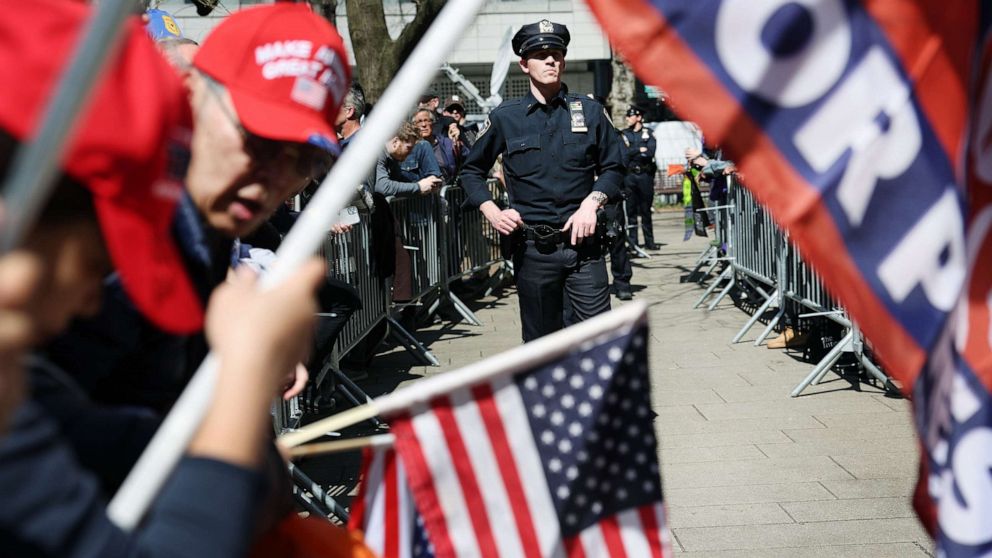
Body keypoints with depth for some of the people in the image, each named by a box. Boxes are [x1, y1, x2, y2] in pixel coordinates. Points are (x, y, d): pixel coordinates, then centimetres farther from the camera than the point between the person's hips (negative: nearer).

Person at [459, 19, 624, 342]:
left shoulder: (590, 112, 5)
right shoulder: (505, 118, 4)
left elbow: (612, 167, 12)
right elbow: (472, 170, 14)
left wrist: (591, 203, -6)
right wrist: (492, 212, -2)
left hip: (582, 242, 0)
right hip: (532, 247, 0)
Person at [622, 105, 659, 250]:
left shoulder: (648, 134, 8)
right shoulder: (624, 134, 10)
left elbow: (650, 152, -7)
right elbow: (623, 154, -3)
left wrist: (632, 153, -6)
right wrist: (640, 150, -6)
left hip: (645, 175, 0)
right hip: (630, 176, 0)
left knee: (646, 210, 4)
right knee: (631, 209, -2)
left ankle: (649, 241, 8)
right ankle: (633, 241, 2)